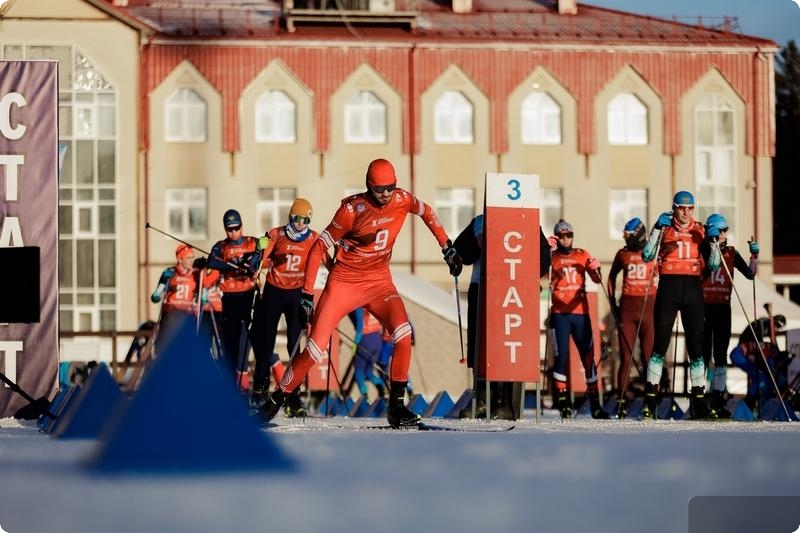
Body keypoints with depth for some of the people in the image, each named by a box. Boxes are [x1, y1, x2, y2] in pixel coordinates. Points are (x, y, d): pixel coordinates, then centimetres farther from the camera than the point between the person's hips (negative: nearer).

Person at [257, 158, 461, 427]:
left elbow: (426, 212, 16)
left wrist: (448, 248, 13)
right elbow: (319, 247, -13)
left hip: (379, 281, 3)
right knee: (316, 346, -9)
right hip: (345, 281, -3)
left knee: (403, 332, -21)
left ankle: (396, 405, -12)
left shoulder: (402, 200, -8)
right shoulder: (353, 208, -19)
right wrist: (306, 294, -16)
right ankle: (276, 400, 8)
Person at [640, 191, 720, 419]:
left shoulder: (700, 230, 12)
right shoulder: (665, 228, 7)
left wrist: (713, 241, -5)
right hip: (668, 287, -2)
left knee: (696, 345, 1)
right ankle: (650, 400, -2)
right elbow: (647, 256, -6)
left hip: (692, 289, 2)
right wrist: (657, 228, -14)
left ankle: (698, 401, 5)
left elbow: (713, 266, 9)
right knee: (660, 343, -6)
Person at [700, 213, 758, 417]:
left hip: (723, 308, 3)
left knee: (721, 355, 2)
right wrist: (713, 247, -21)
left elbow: (749, 274, 6)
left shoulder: (731, 253, 9)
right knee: (703, 354, -4)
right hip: (703, 307, -3)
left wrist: (754, 256, -6)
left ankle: (717, 399, 4)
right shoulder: (700, 250, -1)